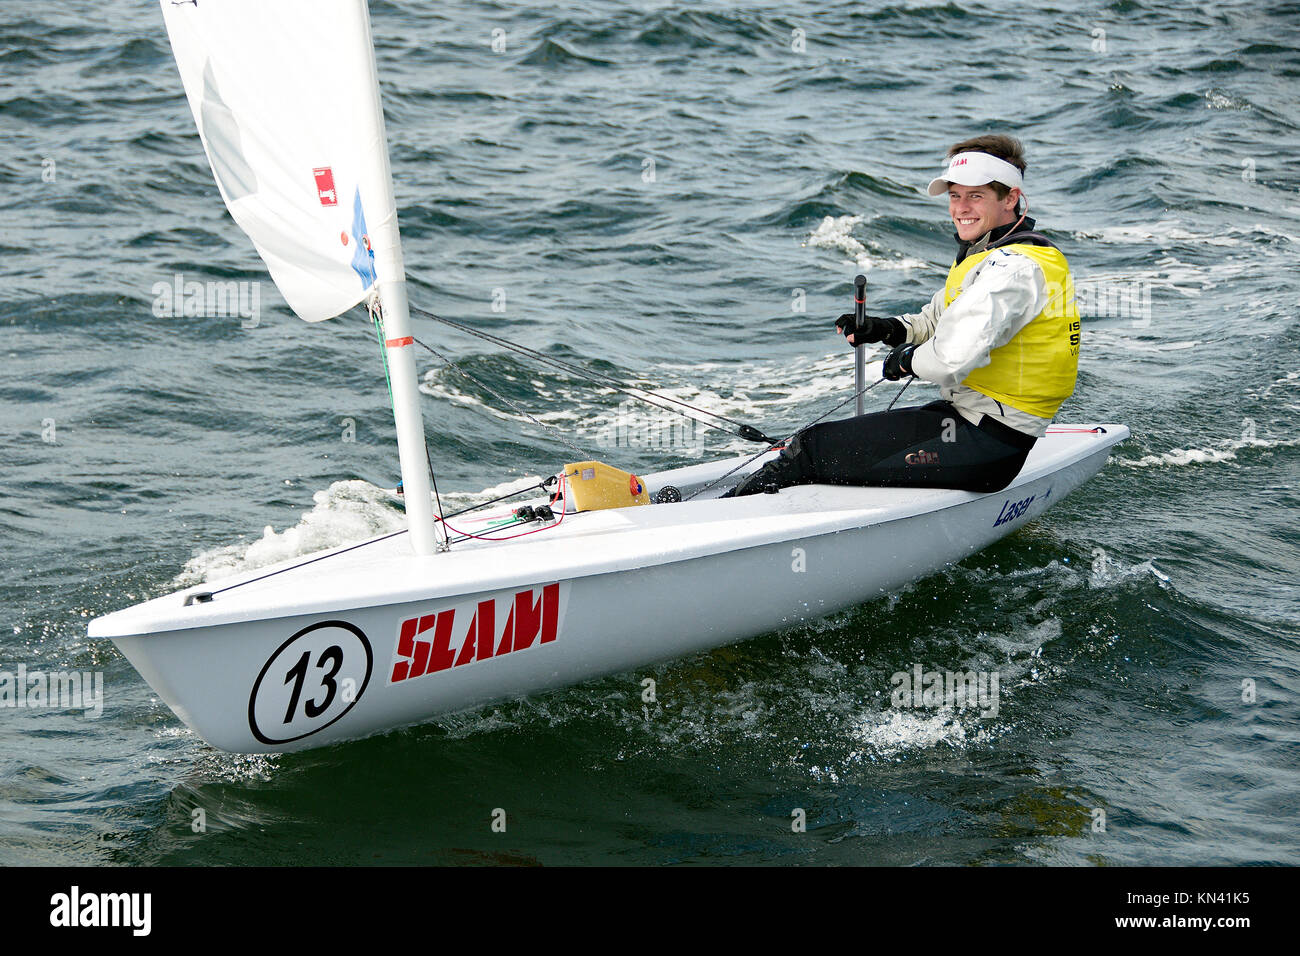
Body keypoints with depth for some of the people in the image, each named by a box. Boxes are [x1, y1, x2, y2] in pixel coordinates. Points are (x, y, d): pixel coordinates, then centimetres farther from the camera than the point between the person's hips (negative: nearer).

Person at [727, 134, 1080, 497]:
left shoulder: (1016, 268, -21)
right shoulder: (985, 256, 14)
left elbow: (952, 360, -34)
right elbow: (936, 321, 27)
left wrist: (907, 360, -12)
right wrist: (887, 330, 6)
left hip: (982, 447, -11)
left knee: (811, 450, -9)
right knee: (822, 439, 17)